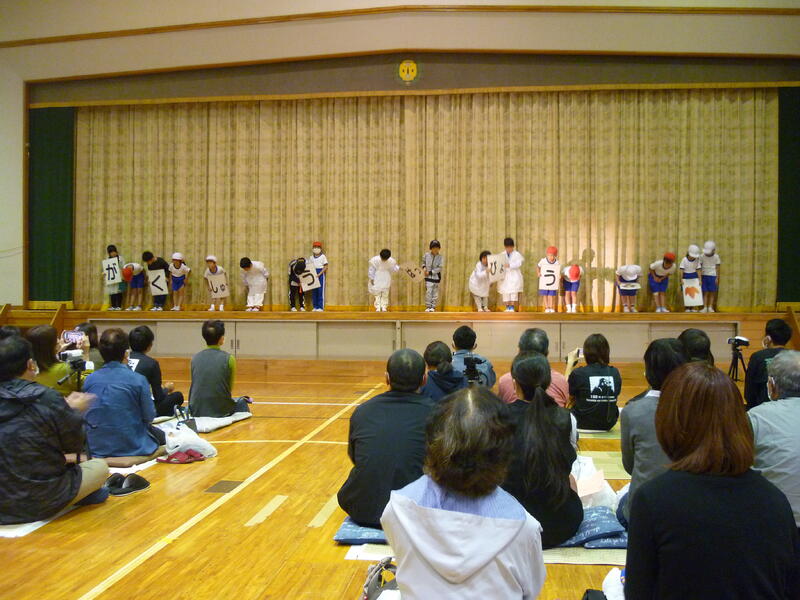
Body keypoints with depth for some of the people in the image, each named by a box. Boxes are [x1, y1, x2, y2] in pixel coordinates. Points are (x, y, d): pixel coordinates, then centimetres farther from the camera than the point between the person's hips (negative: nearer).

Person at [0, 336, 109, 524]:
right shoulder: (48, 399, -19)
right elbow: (75, 445, -6)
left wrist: (67, 408, 13)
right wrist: (74, 411, 11)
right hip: (39, 504, -6)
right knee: (100, 466, 13)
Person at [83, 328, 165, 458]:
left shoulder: (89, 379, -2)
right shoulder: (138, 380, -14)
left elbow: (85, 415, 10)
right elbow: (149, 417, -7)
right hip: (131, 447, -4)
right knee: (161, 435, 27)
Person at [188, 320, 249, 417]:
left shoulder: (195, 358, 2)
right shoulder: (228, 359, -8)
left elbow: (195, 386, 11)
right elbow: (230, 388, 2)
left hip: (196, 411, 4)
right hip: (221, 411, -3)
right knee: (242, 402, 29)